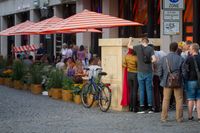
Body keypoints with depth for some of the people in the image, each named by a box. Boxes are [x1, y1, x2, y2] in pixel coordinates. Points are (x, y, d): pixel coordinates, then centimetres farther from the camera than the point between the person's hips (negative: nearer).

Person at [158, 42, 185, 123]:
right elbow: (184, 72, -8)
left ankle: (164, 117, 13)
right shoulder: (180, 59, -9)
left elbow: (159, 72, -3)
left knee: (166, 100, 10)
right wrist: (180, 79, 9)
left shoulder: (163, 59, -4)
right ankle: (179, 118, 11)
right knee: (179, 100, 9)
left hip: (167, 83, 1)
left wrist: (163, 80, 12)